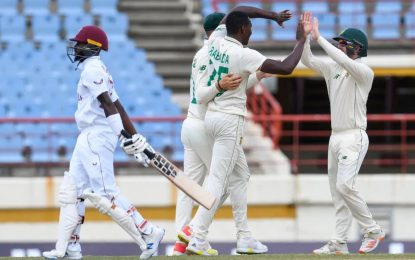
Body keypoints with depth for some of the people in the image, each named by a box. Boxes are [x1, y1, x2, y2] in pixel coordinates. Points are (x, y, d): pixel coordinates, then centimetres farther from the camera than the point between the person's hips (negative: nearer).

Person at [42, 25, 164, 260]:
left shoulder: (92, 69, -11)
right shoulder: (97, 69, 19)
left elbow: (108, 104, -22)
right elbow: (117, 106, 17)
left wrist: (121, 135, -31)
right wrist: (136, 137, 14)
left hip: (97, 137, -11)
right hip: (88, 138, 11)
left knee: (105, 195, -12)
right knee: (71, 192, 12)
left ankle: (148, 234, -10)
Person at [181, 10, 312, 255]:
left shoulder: (216, 42, 4)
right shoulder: (243, 54, -17)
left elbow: (231, 15, 24)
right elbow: (286, 68, -22)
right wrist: (301, 40, -9)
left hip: (213, 116, 9)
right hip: (230, 121, -9)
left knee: (240, 178, 16)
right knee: (218, 181, -11)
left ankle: (244, 239, 16)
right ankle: (197, 240, -17)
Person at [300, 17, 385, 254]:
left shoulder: (364, 72, -11)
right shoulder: (333, 68, 11)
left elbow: (345, 62, -28)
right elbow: (308, 60, 4)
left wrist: (319, 38, -28)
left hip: (354, 137, -8)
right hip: (335, 137, 8)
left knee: (344, 186, -20)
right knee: (337, 191, 5)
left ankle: (373, 231, -8)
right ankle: (339, 243, 5)